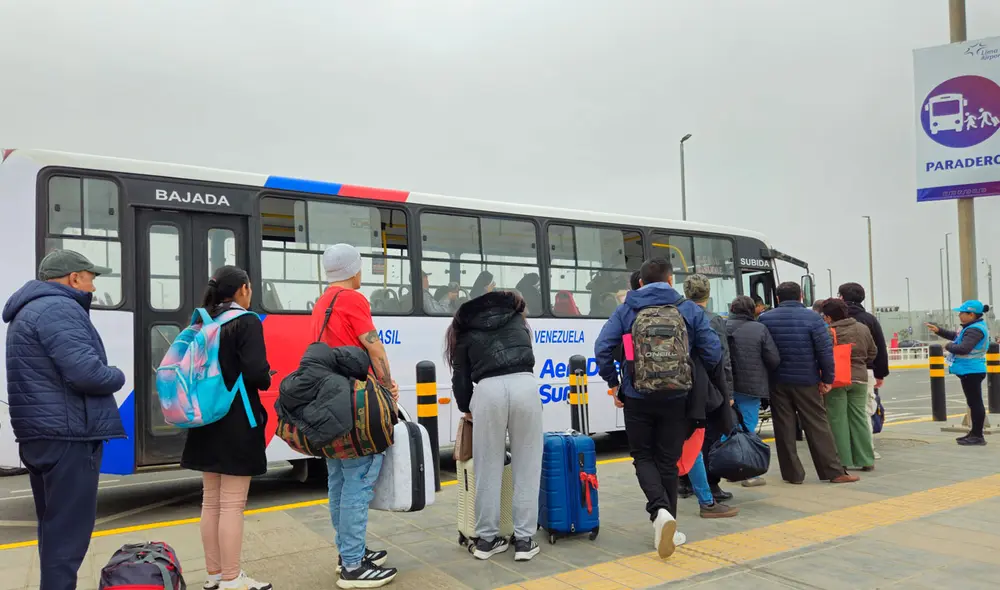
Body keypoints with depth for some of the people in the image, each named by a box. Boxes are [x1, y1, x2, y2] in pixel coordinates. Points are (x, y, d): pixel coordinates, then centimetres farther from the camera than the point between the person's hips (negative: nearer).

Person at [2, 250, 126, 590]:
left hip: (42, 434, 11)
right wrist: (117, 377, -6)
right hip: (67, 435, -11)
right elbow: (85, 373, -26)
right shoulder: (59, 309, -16)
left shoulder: (30, 310, 19)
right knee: (68, 528, -4)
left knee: (54, 525, 19)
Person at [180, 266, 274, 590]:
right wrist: (267, 380, -2)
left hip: (207, 420, 8)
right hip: (237, 423, -8)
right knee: (232, 504, -1)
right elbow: (256, 372, -22)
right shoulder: (246, 322, -13)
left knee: (211, 501, 15)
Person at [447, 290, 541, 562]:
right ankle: (524, 540, 11)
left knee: (489, 468, 9)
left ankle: (487, 539, 17)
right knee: (526, 467, 8)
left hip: (489, 390, -1)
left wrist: (465, 409, 35)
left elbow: (460, 378, 20)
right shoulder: (517, 320, 30)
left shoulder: (466, 333, 23)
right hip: (524, 385, 1)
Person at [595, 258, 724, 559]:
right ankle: (667, 527, 17)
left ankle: (660, 510, -12)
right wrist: (716, 385, 16)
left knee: (643, 458, 13)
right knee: (667, 461, 12)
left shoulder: (625, 311, 2)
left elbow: (602, 348, -8)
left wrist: (613, 383, 5)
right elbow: (712, 352, -2)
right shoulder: (690, 310, 2)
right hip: (675, 398, 1)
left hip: (637, 397, 0)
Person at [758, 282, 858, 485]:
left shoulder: (764, 319, -1)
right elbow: (825, 351, -9)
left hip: (777, 382, 1)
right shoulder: (812, 318, -6)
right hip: (806, 381, -1)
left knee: (784, 429, 7)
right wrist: (827, 379, -1)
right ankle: (834, 472, 9)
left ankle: (792, 474, 11)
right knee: (817, 426, 6)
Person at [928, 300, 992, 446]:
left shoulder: (975, 330, -21)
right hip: (969, 370, 11)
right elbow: (956, 336, 26)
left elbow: (963, 348, -31)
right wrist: (939, 330, 17)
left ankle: (978, 436, -2)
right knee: (973, 402, 17)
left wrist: (948, 346, -13)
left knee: (975, 402, -6)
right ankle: (974, 432, 26)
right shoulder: (972, 327, 13)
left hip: (972, 371, -11)